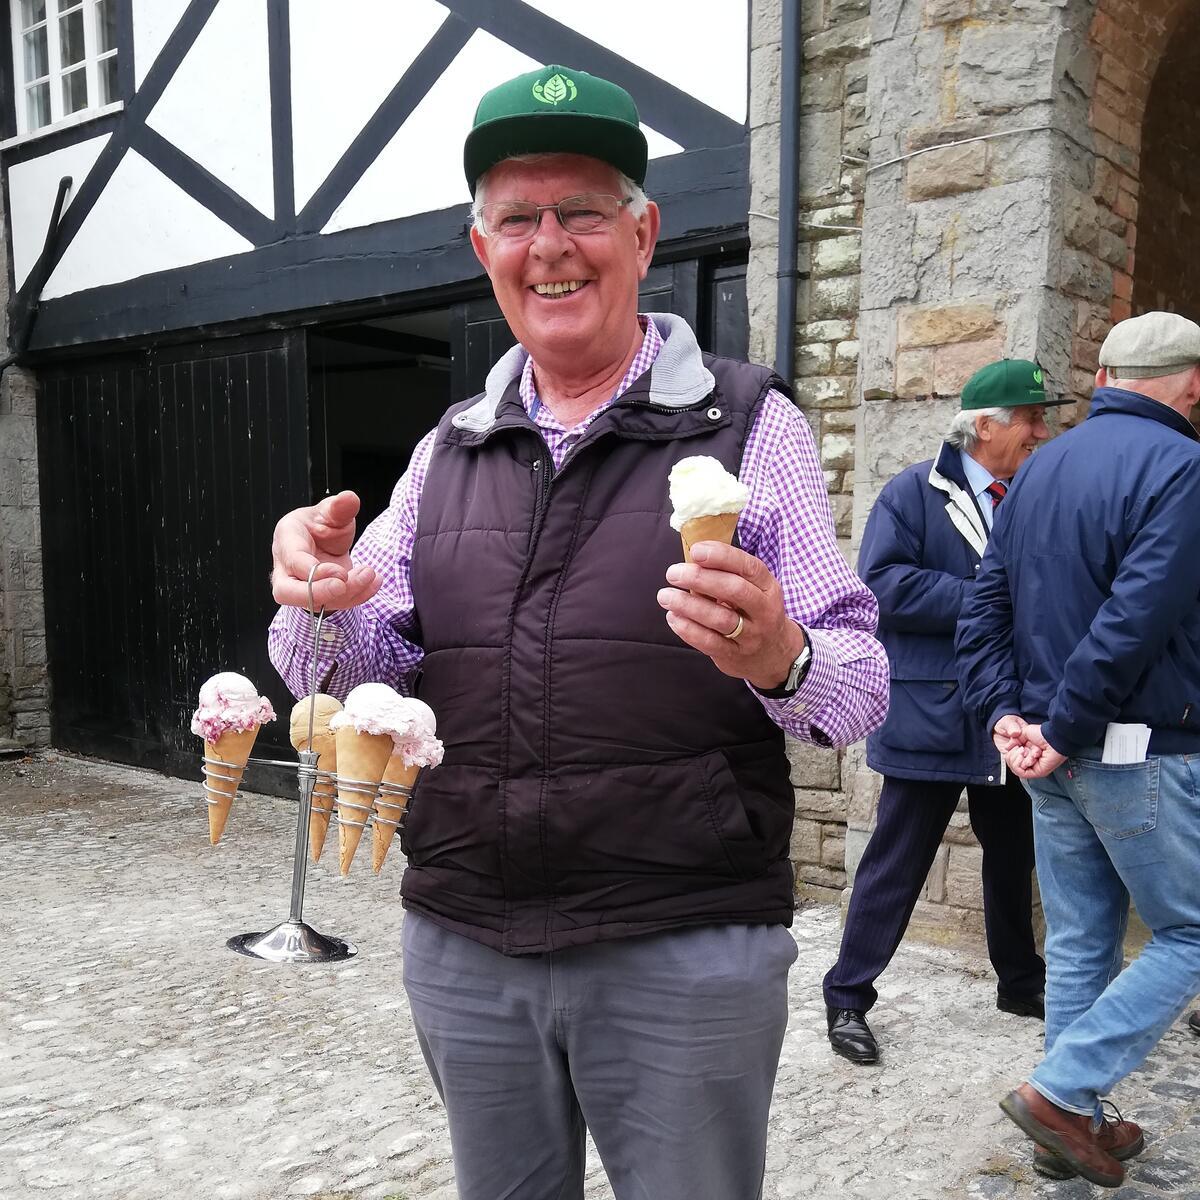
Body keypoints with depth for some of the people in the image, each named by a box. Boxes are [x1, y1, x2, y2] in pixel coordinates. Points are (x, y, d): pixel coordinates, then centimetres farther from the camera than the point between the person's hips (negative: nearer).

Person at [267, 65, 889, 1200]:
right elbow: (358, 678, 8)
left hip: (687, 957, -4)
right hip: (461, 950, 4)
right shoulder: (450, 447, 8)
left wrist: (781, 661, -28)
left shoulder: (749, 424, -4)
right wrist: (327, 606, -13)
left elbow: (864, 685, -6)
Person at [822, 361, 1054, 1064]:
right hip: (932, 714, -6)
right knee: (897, 861, 1)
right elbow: (883, 583, -17)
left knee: (1014, 856, 19)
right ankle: (848, 999, 13)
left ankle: (1021, 982, 38)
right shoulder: (915, 494, -5)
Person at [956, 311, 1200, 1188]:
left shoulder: (1041, 468, 11)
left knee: (1079, 942, 15)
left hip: (1059, 755, 7)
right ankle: (1064, 1089, 4)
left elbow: (986, 604, 7)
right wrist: (1062, 734, -15)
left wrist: (1005, 712, 1)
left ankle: (1078, 1125, 25)